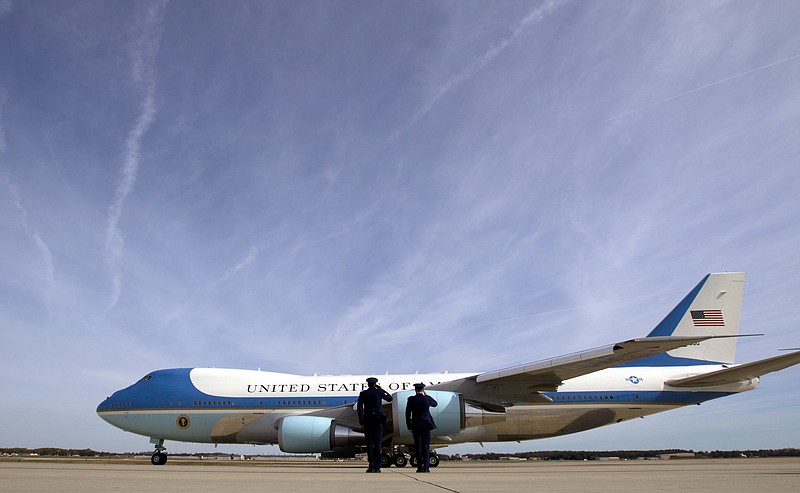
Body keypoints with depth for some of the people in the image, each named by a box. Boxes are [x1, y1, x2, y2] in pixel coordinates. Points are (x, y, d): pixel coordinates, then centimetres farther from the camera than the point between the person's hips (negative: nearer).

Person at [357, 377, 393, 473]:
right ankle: (377, 467, 2)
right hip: (379, 420, 0)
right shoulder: (379, 392, 1)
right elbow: (390, 398, 18)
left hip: (368, 420, 0)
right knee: (377, 443, 3)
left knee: (369, 443, 3)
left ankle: (371, 466, 0)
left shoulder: (363, 394, 1)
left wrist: (361, 422, -1)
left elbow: (359, 408, -4)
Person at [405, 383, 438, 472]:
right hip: (426, 425, 0)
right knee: (426, 446, 5)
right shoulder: (427, 399, -6)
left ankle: (419, 467, 6)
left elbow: (407, 414, -3)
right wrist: (427, 395, 16)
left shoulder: (411, 399, -7)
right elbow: (435, 404, 16)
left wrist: (409, 426, 5)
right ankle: (426, 467, 3)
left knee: (418, 446, 6)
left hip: (416, 426, 0)